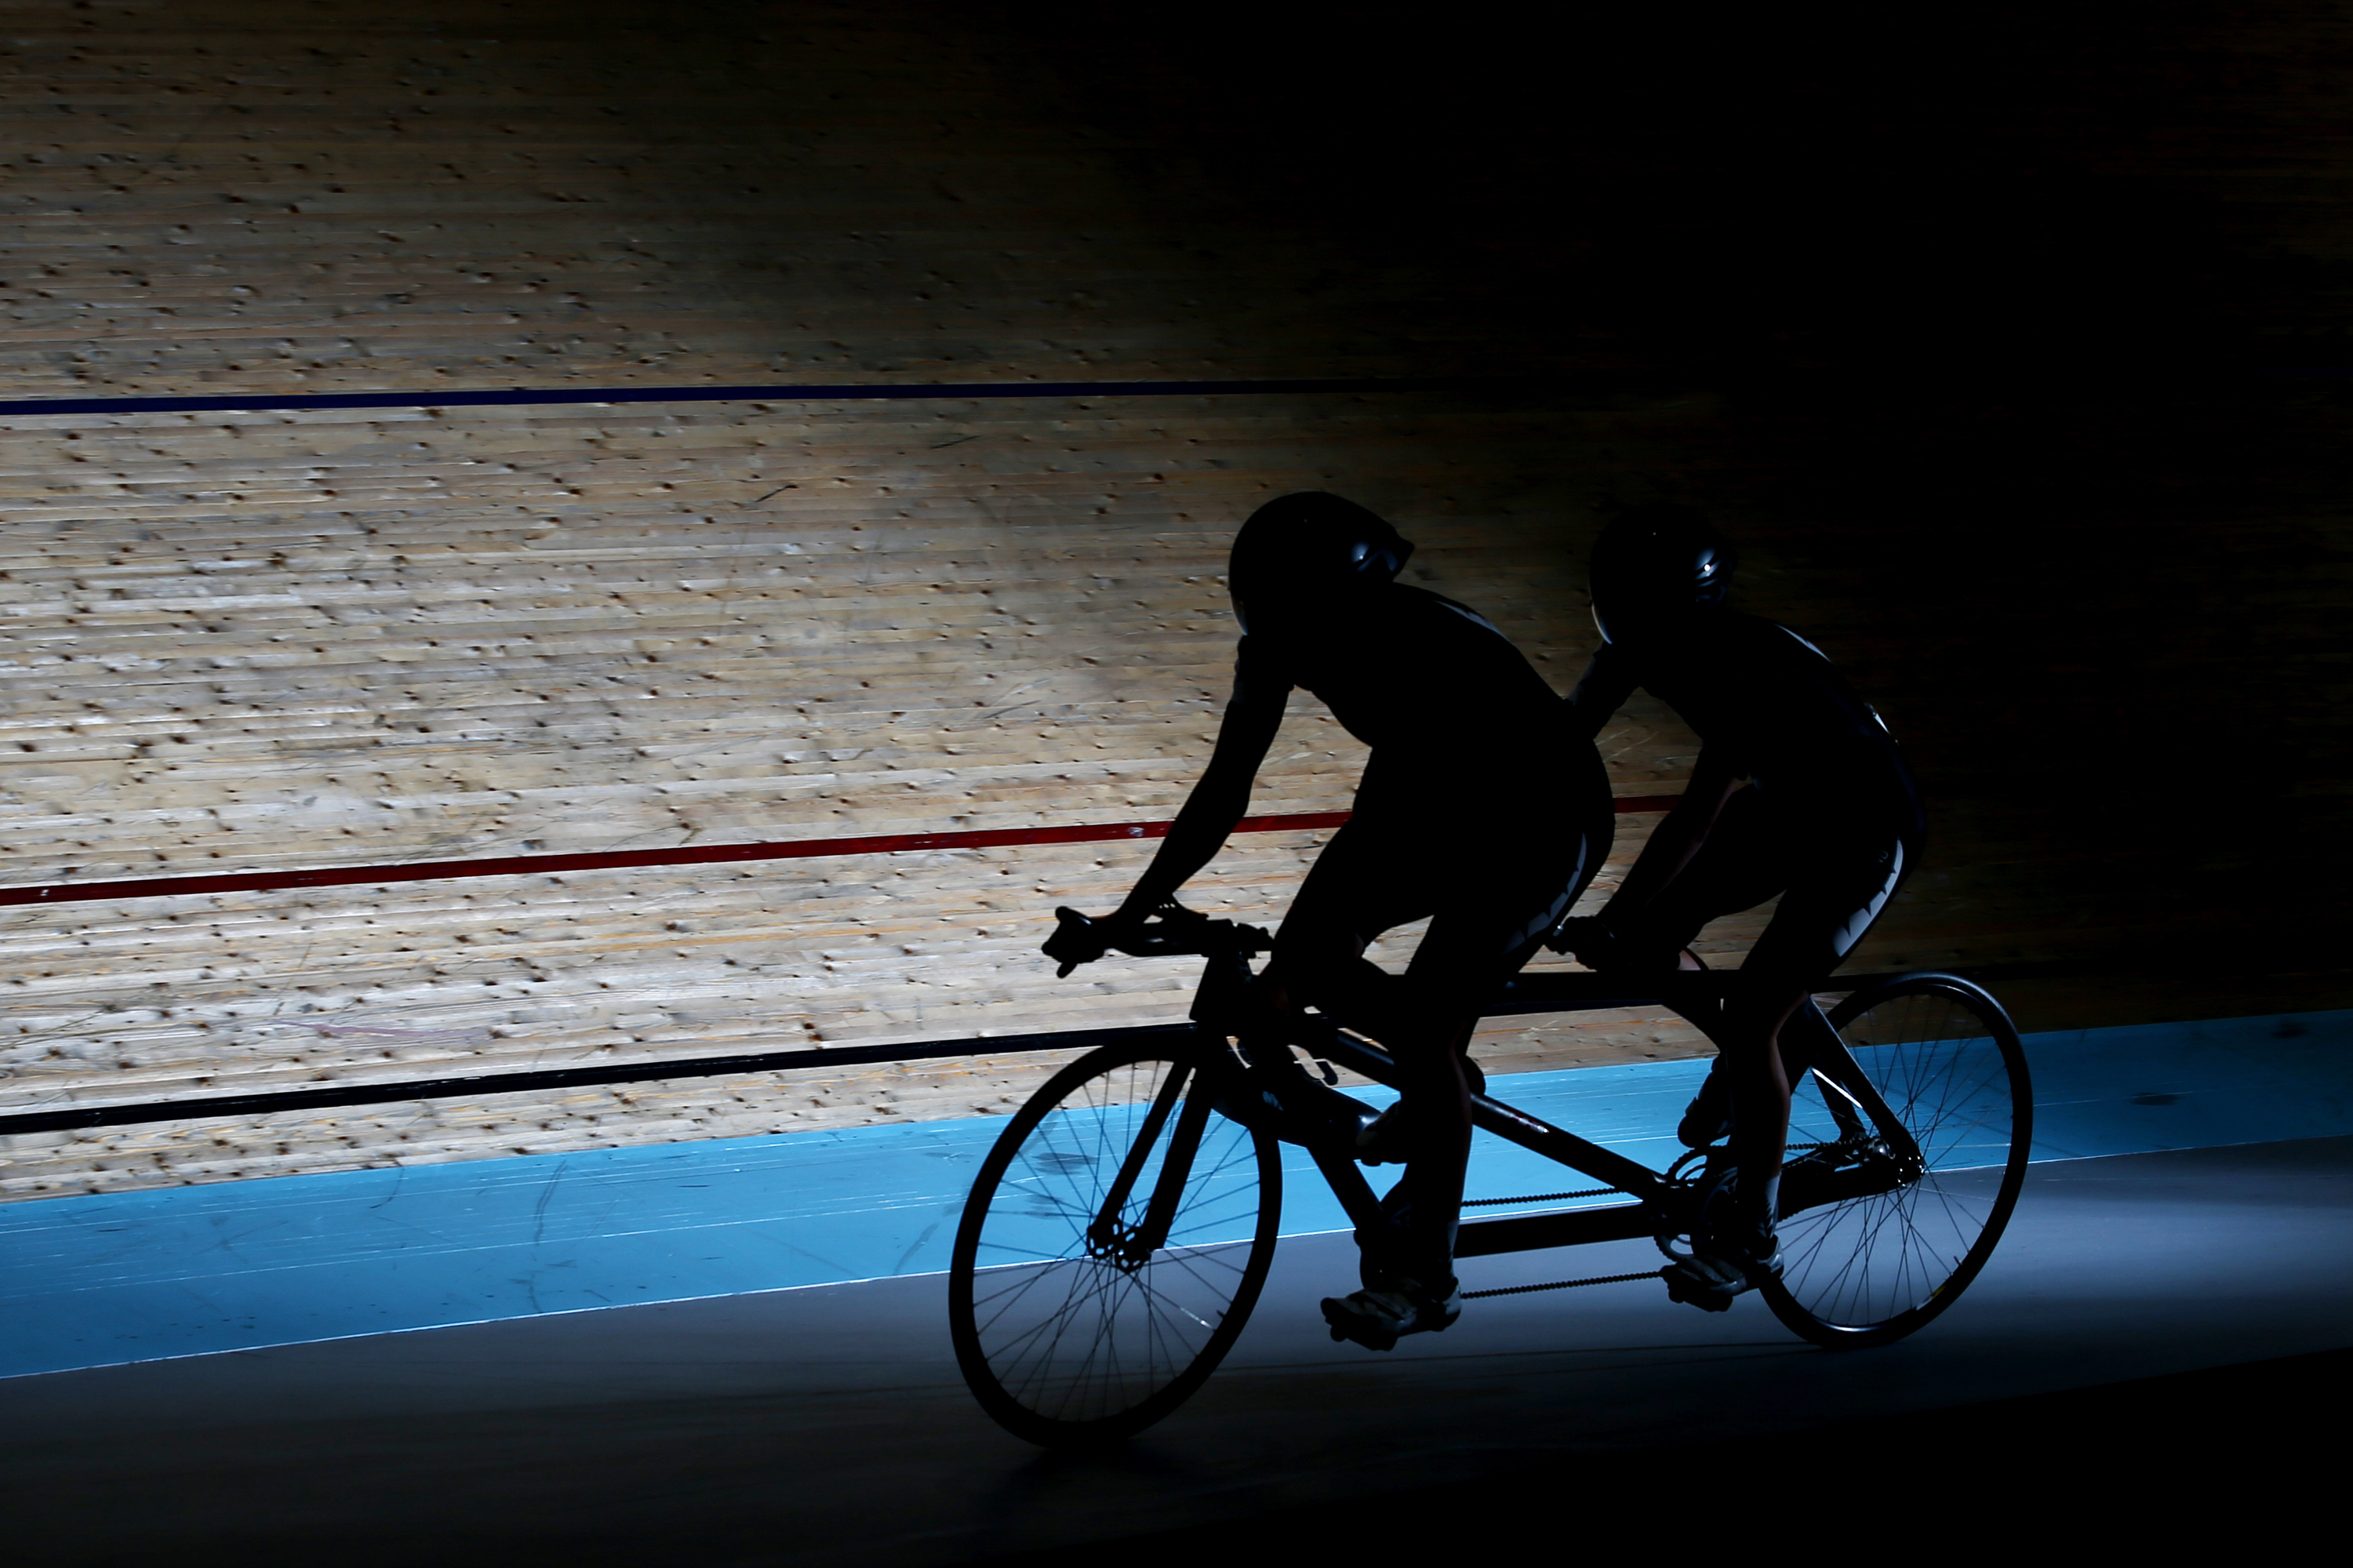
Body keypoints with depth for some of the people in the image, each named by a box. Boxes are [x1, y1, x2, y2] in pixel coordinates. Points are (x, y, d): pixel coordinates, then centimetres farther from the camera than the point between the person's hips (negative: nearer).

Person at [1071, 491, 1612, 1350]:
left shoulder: (1419, 653, -37)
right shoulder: (1280, 643, -17)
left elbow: (1379, 827, -40)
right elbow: (1222, 794, -9)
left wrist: (1282, 979, -42)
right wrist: (1132, 914, -13)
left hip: (1544, 826, -7)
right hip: (1453, 805, 7)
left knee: (1426, 1024, -18)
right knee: (1313, 954, -9)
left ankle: (1425, 1273, -6)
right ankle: (1439, 1085, 19)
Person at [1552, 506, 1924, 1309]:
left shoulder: (1753, 671, -36)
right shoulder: (1648, 640, -15)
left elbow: (1700, 814, -39)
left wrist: (1613, 922, -40)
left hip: (1865, 832, -7)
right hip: (1788, 807, 7)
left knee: (1749, 1020, -16)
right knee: (1650, 937, -10)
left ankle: (1750, 1237, -1)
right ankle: (1738, 1067, 18)